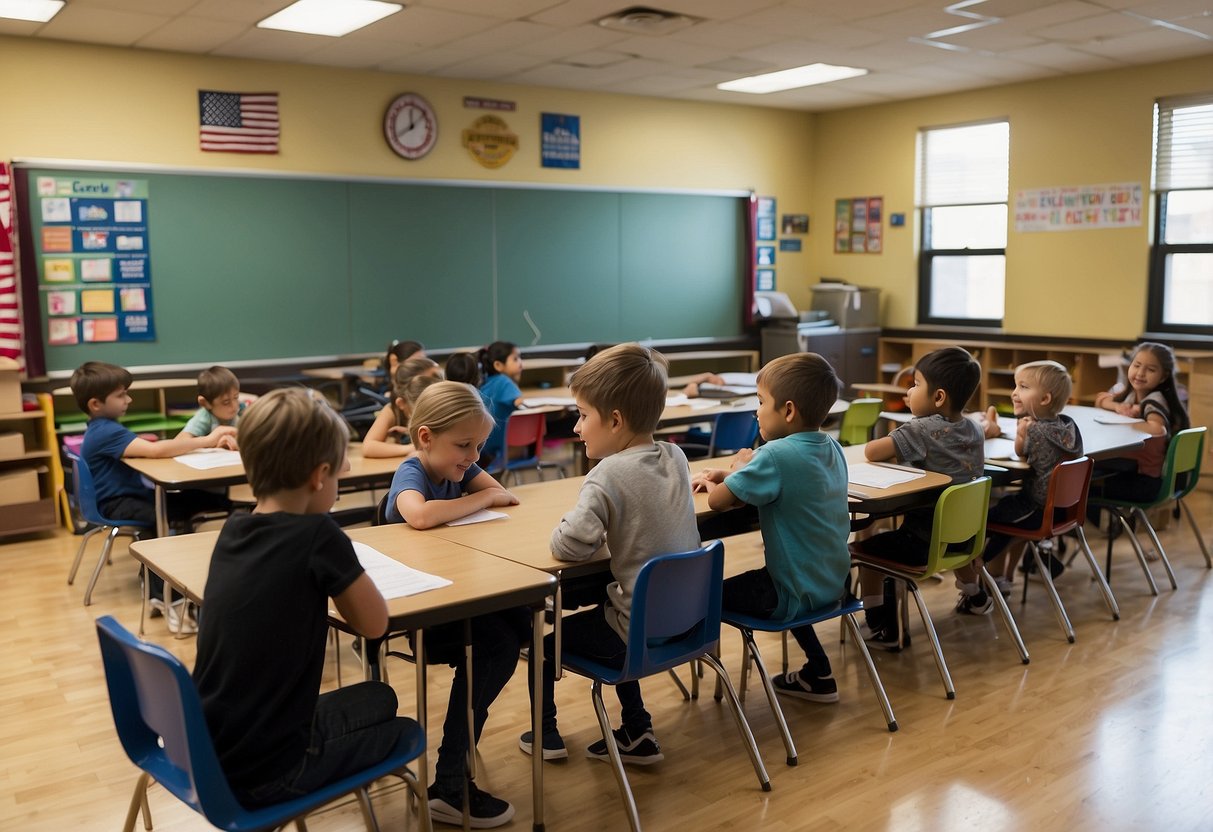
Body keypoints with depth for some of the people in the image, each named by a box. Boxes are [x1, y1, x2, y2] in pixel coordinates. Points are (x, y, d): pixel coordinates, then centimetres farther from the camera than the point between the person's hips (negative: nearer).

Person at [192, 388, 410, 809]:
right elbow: (373, 624, -6)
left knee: (373, 699, 27)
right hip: (260, 771, -7)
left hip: (202, 753, 7)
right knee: (384, 706, 21)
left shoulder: (231, 530, 1)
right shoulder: (318, 536, -20)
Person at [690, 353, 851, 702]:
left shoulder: (776, 455, -25)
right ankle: (817, 671, 36)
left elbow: (718, 502, -20)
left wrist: (714, 486, 1)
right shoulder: (832, 448, 1)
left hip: (797, 594, -8)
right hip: (832, 582, 8)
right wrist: (730, 477, 5)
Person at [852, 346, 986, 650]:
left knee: (863, 548, 9)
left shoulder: (923, 430, -22)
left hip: (925, 541, -8)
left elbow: (871, 452, -25)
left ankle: (884, 630, 13)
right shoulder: (975, 429, 0)